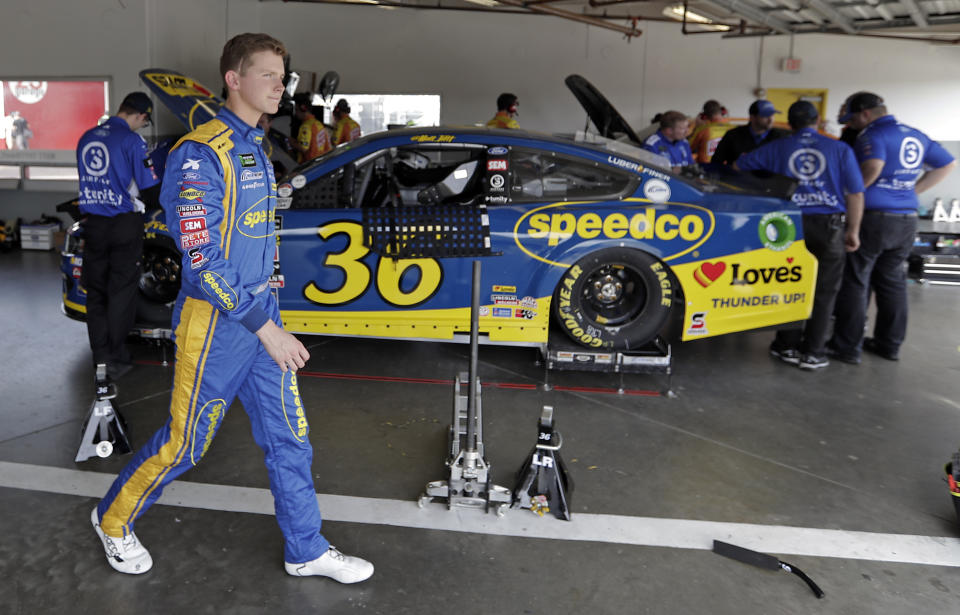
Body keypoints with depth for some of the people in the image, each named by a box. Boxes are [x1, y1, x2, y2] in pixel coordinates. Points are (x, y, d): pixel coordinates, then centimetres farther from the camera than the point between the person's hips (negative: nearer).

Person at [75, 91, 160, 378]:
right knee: (121, 290, 2)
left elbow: (86, 181, 18)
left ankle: (100, 357, 17)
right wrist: (144, 204, 10)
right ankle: (116, 358, 6)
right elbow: (150, 188, -11)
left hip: (93, 223, 6)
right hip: (125, 224, -5)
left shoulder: (86, 138, 10)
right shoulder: (132, 140, -11)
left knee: (96, 290, 12)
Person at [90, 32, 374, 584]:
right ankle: (114, 519, 35)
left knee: (290, 437, 10)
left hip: (262, 312, 8)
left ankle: (307, 550, 23)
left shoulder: (256, 147, 12)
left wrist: (269, 317, 18)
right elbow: (202, 258, -21)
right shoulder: (202, 153, -16)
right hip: (216, 322, -8)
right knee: (186, 442, 8)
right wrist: (265, 328, -21)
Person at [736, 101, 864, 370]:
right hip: (830, 224, -1)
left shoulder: (776, 148, 6)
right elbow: (855, 193, 1)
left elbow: (738, 166, 16)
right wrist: (853, 231, 7)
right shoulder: (840, 149, 5)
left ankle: (788, 346, 18)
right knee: (824, 291, 7)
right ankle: (813, 353, 10)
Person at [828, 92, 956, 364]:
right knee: (892, 281, 16)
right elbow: (947, 164, 21)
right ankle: (889, 344, 24)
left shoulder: (873, 135, -10)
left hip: (873, 217, -7)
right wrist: (913, 190, 16)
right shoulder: (916, 136, 14)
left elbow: (873, 168, -29)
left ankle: (847, 347, 3)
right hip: (907, 220, 7)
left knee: (855, 282, 0)